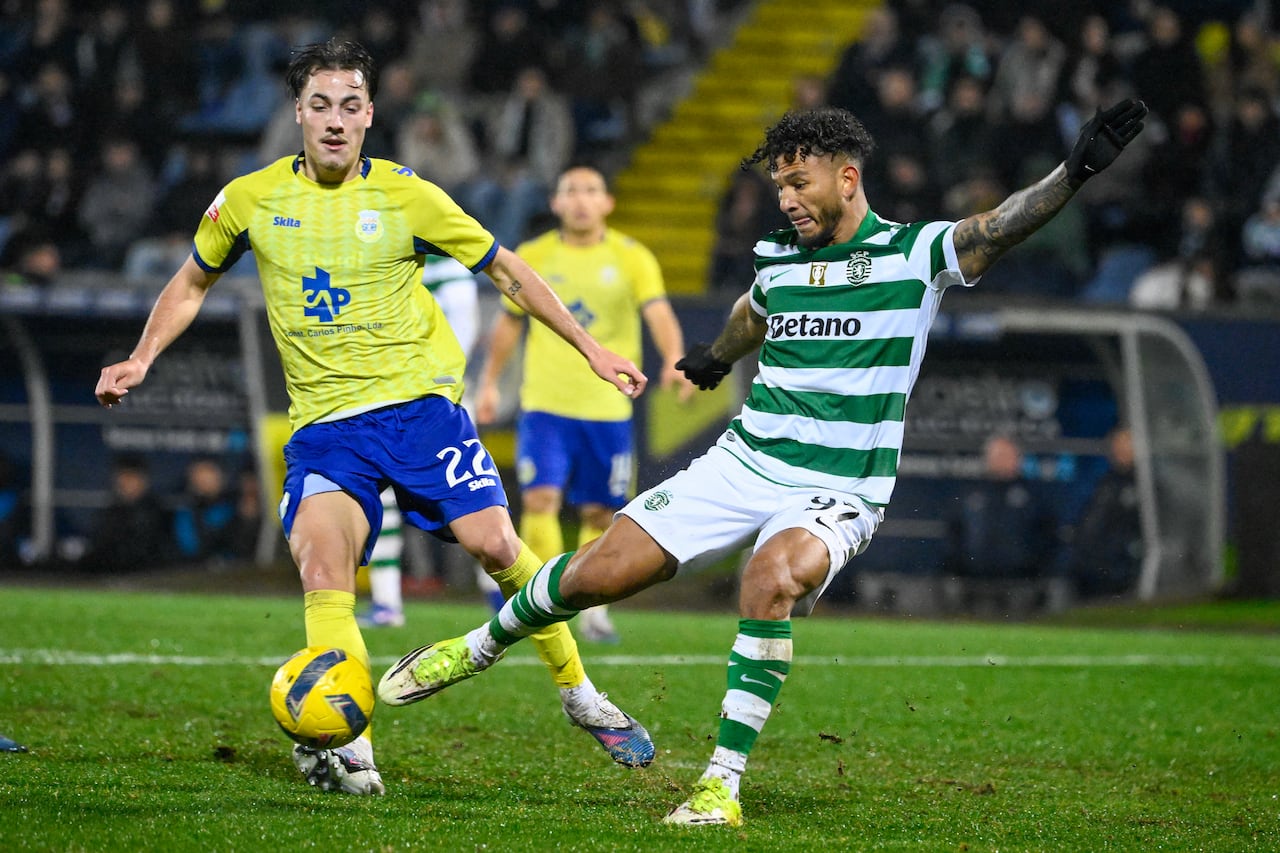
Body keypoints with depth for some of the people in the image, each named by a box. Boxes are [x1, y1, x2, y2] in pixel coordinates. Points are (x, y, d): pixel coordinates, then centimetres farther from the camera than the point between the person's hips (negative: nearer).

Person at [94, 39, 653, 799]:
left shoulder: (406, 196, -1)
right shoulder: (250, 201, 3)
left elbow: (506, 269, 8)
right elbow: (192, 285, 21)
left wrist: (590, 348, 6)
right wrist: (142, 359, 7)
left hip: (419, 400, -1)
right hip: (324, 421, 1)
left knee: (494, 544, -12)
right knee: (321, 564, -22)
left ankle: (581, 696, 9)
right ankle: (348, 747, -23)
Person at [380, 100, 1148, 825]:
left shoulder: (914, 254, -8)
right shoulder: (778, 259, 8)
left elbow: (1004, 224, -24)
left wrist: (1076, 171, -40)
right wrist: (719, 356, 52)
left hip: (837, 493, -5)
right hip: (745, 464, 5)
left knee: (773, 579, -36)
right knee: (599, 574, -3)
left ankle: (724, 784, -27)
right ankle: (479, 647, 26)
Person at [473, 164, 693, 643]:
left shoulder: (632, 259, -1)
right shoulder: (532, 258, 4)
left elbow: (658, 314, -13)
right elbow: (509, 322, 16)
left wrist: (674, 359, -32)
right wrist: (489, 382, 14)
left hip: (607, 409, 0)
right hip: (544, 404, 0)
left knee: (599, 513, 7)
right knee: (540, 498, -16)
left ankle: (594, 609, 23)